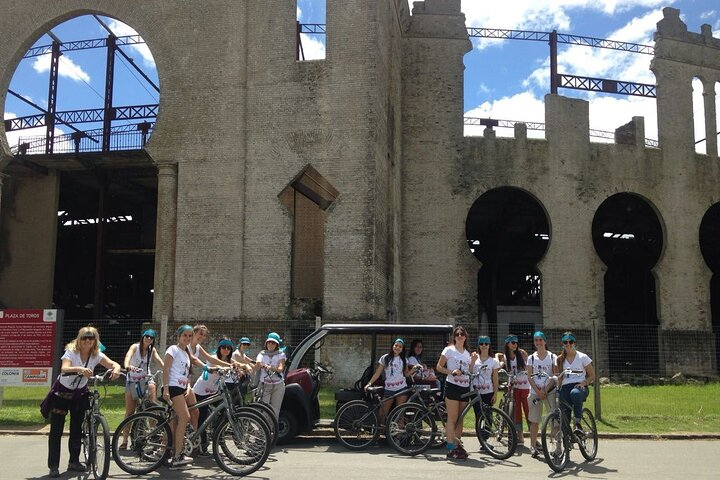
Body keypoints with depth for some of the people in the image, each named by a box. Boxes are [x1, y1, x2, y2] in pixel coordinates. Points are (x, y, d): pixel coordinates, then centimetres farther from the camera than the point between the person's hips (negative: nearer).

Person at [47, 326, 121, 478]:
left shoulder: (96, 355, -12)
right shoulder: (71, 351, -21)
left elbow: (114, 364, -26)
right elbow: (64, 369, -40)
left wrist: (116, 369, -51)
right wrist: (80, 369, -60)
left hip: (80, 394, 4)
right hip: (62, 393, -4)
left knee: (77, 429, 8)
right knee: (56, 431, -3)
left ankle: (74, 462, 21)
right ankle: (53, 466, 3)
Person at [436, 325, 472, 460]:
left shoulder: (467, 353, 17)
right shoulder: (449, 350, -2)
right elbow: (438, 367, -5)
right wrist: (452, 372, -17)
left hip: (465, 388, 6)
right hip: (452, 386, -6)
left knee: (460, 419, 10)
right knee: (452, 418, -7)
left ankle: (458, 445, 18)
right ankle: (451, 449, -7)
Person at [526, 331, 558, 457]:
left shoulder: (552, 357, 4)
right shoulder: (531, 358, 8)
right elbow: (530, 377, 3)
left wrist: (545, 390, -12)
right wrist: (538, 391, -9)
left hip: (549, 391, -1)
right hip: (535, 392, 1)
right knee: (534, 420, 2)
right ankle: (533, 445, 9)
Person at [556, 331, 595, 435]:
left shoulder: (582, 357, 6)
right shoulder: (560, 360, 14)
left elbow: (592, 376, 6)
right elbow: (558, 377, 17)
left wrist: (584, 382, -13)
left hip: (580, 386, -3)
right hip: (565, 388, 3)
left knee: (575, 393, -40)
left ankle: (577, 423, -30)